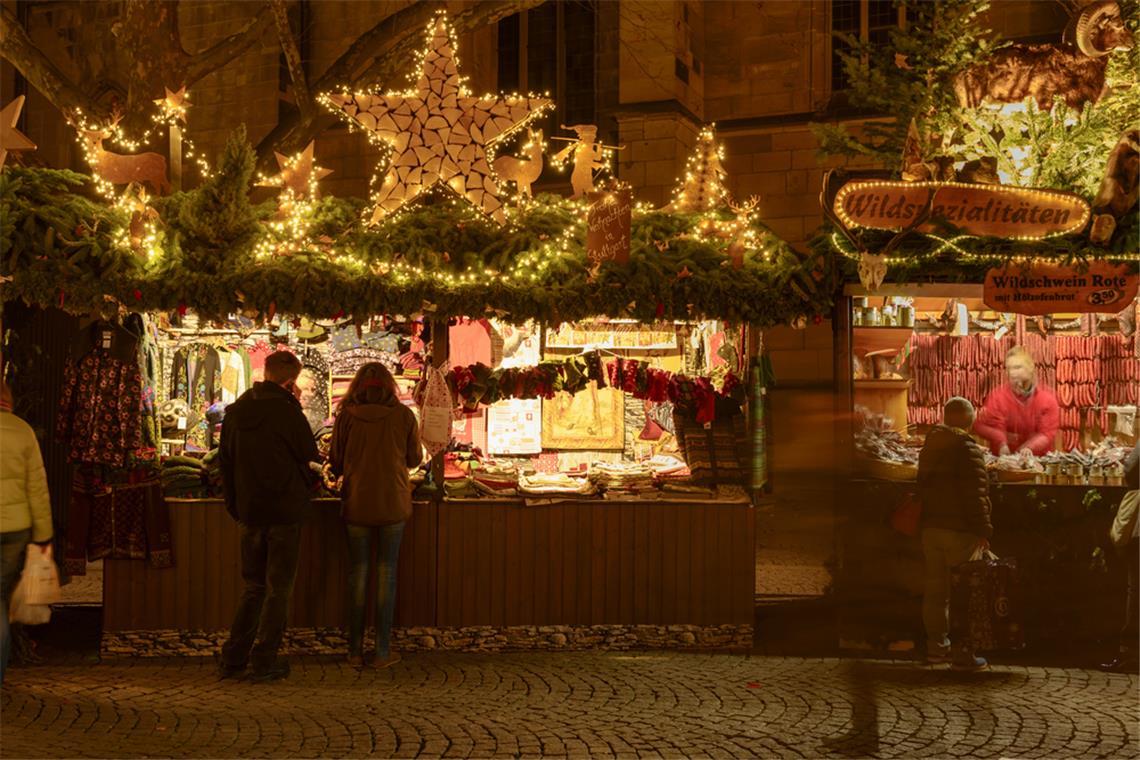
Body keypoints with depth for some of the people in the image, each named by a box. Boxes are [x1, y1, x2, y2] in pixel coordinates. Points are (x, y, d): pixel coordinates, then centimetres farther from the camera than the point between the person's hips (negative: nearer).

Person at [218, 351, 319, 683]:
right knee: (278, 587, 4)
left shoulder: (235, 411, 5)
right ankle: (264, 661, 5)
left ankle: (232, 658, 14)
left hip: (250, 511, 5)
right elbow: (310, 457, -5)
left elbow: (225, 462, 10)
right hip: (285, 510, -5)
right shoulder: (286, 411, -13)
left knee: (254, 586, 16)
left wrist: (236, 506, 17)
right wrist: (305, 490, 15)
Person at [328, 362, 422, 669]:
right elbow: (415, 459, 4)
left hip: (356, 504, 1)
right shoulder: (403, 415, -5)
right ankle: (383, 651, 7)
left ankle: (355, 650, 14)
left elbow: (335, 462, 1)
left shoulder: (346, 416, -6)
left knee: (357, 573, 10)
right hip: (393, 505, 0)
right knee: (387, 573, 6)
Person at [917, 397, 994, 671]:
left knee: (935, 587, 12)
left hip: (930, 527, 8)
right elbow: (976, 493, -18)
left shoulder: (929, 446, 13)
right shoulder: (967, 448, -13)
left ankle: (936, 646, 19)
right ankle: (963, 653, -2)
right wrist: (983, 529, -16)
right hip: (959, 530, -8)